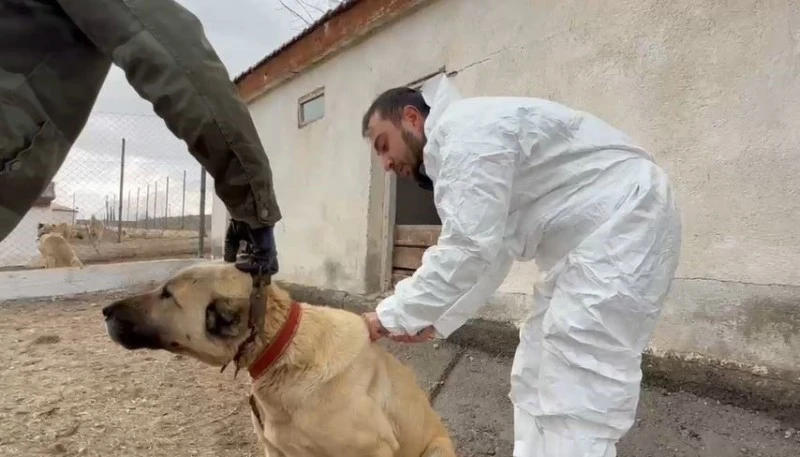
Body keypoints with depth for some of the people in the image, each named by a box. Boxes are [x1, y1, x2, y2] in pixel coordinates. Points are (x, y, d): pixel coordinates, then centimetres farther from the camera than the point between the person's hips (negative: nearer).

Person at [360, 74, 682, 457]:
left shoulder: (463, 129, -15)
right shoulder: (457, 148, 17)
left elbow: (468, 250, -24)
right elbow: (490, 256, 18)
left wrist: (392, 315, -13)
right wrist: (434, 322, 11)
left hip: (623, 228, -11)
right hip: (587, 241, 11)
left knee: (572, 405, -11)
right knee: (536, 383, 13)